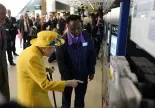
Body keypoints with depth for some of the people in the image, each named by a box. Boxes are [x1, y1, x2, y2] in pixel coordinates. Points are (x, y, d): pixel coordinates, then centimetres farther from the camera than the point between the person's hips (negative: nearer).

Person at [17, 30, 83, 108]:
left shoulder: (31, 50, 0)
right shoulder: (32, 58, -30)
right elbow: (45, 84, -30)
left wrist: (46, 69, 3)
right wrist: (68, 83, -28)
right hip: (33, 101, -9)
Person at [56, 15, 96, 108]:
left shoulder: (87, 37, -11)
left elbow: (92, 55, 1)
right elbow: (60, 61, -14)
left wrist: (91, 71, 2)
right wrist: (67, 76, -16)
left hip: (83, 74, 2)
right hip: (67, 75, -1)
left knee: (80, 98, 22)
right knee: (66, 97, 23)